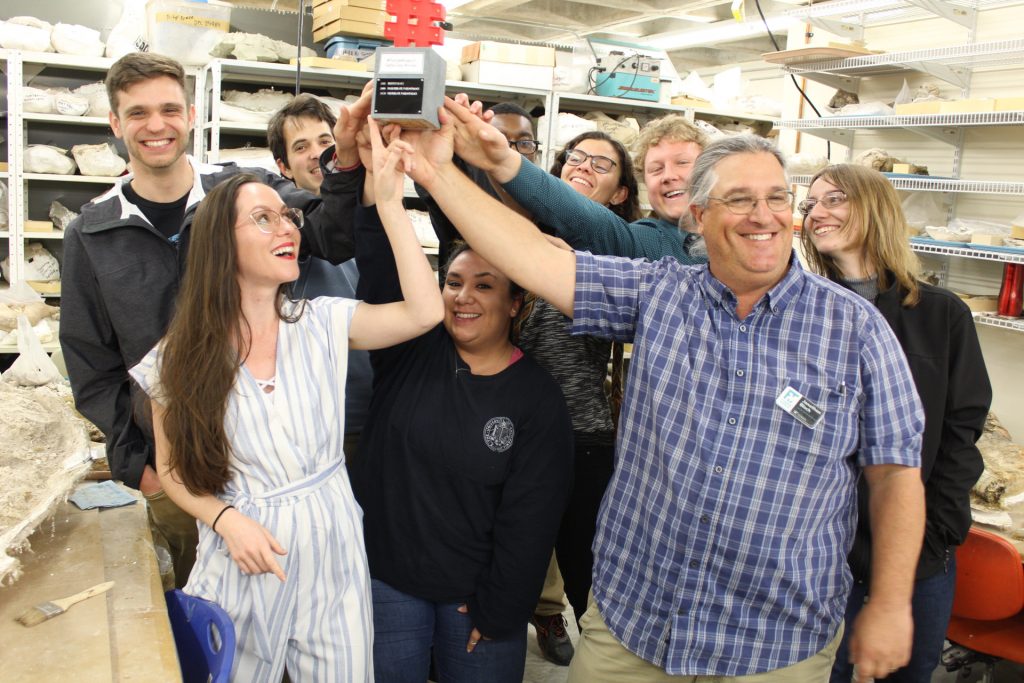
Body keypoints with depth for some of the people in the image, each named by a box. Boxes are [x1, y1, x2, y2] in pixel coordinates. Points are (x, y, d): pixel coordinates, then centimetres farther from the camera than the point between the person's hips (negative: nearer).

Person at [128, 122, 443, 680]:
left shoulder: (324, 323, -5)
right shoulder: (181, 358, -5)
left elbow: (424, 312, -20)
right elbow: (172, 468, 3)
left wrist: (388, 203, -21)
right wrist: (226, 519, -16)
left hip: (332, 552, 1)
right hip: (242, 562, 0)